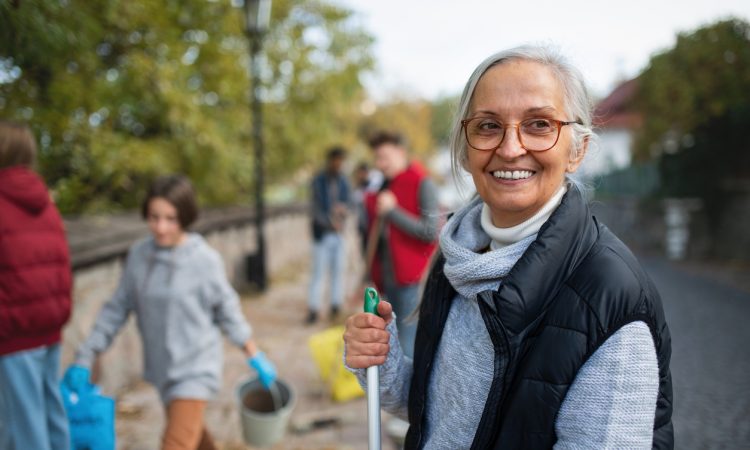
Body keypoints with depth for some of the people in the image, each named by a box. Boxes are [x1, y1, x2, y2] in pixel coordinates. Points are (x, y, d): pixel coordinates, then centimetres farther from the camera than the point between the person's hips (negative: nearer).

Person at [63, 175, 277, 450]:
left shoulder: (205, 260, -17)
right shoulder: (138, 255, -5)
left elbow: (227, 311, -6)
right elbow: (117, 308, 2)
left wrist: (255, 357, -1)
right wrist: (85, 358, 0)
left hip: (195, 367, -5)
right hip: (161, 367, 5)